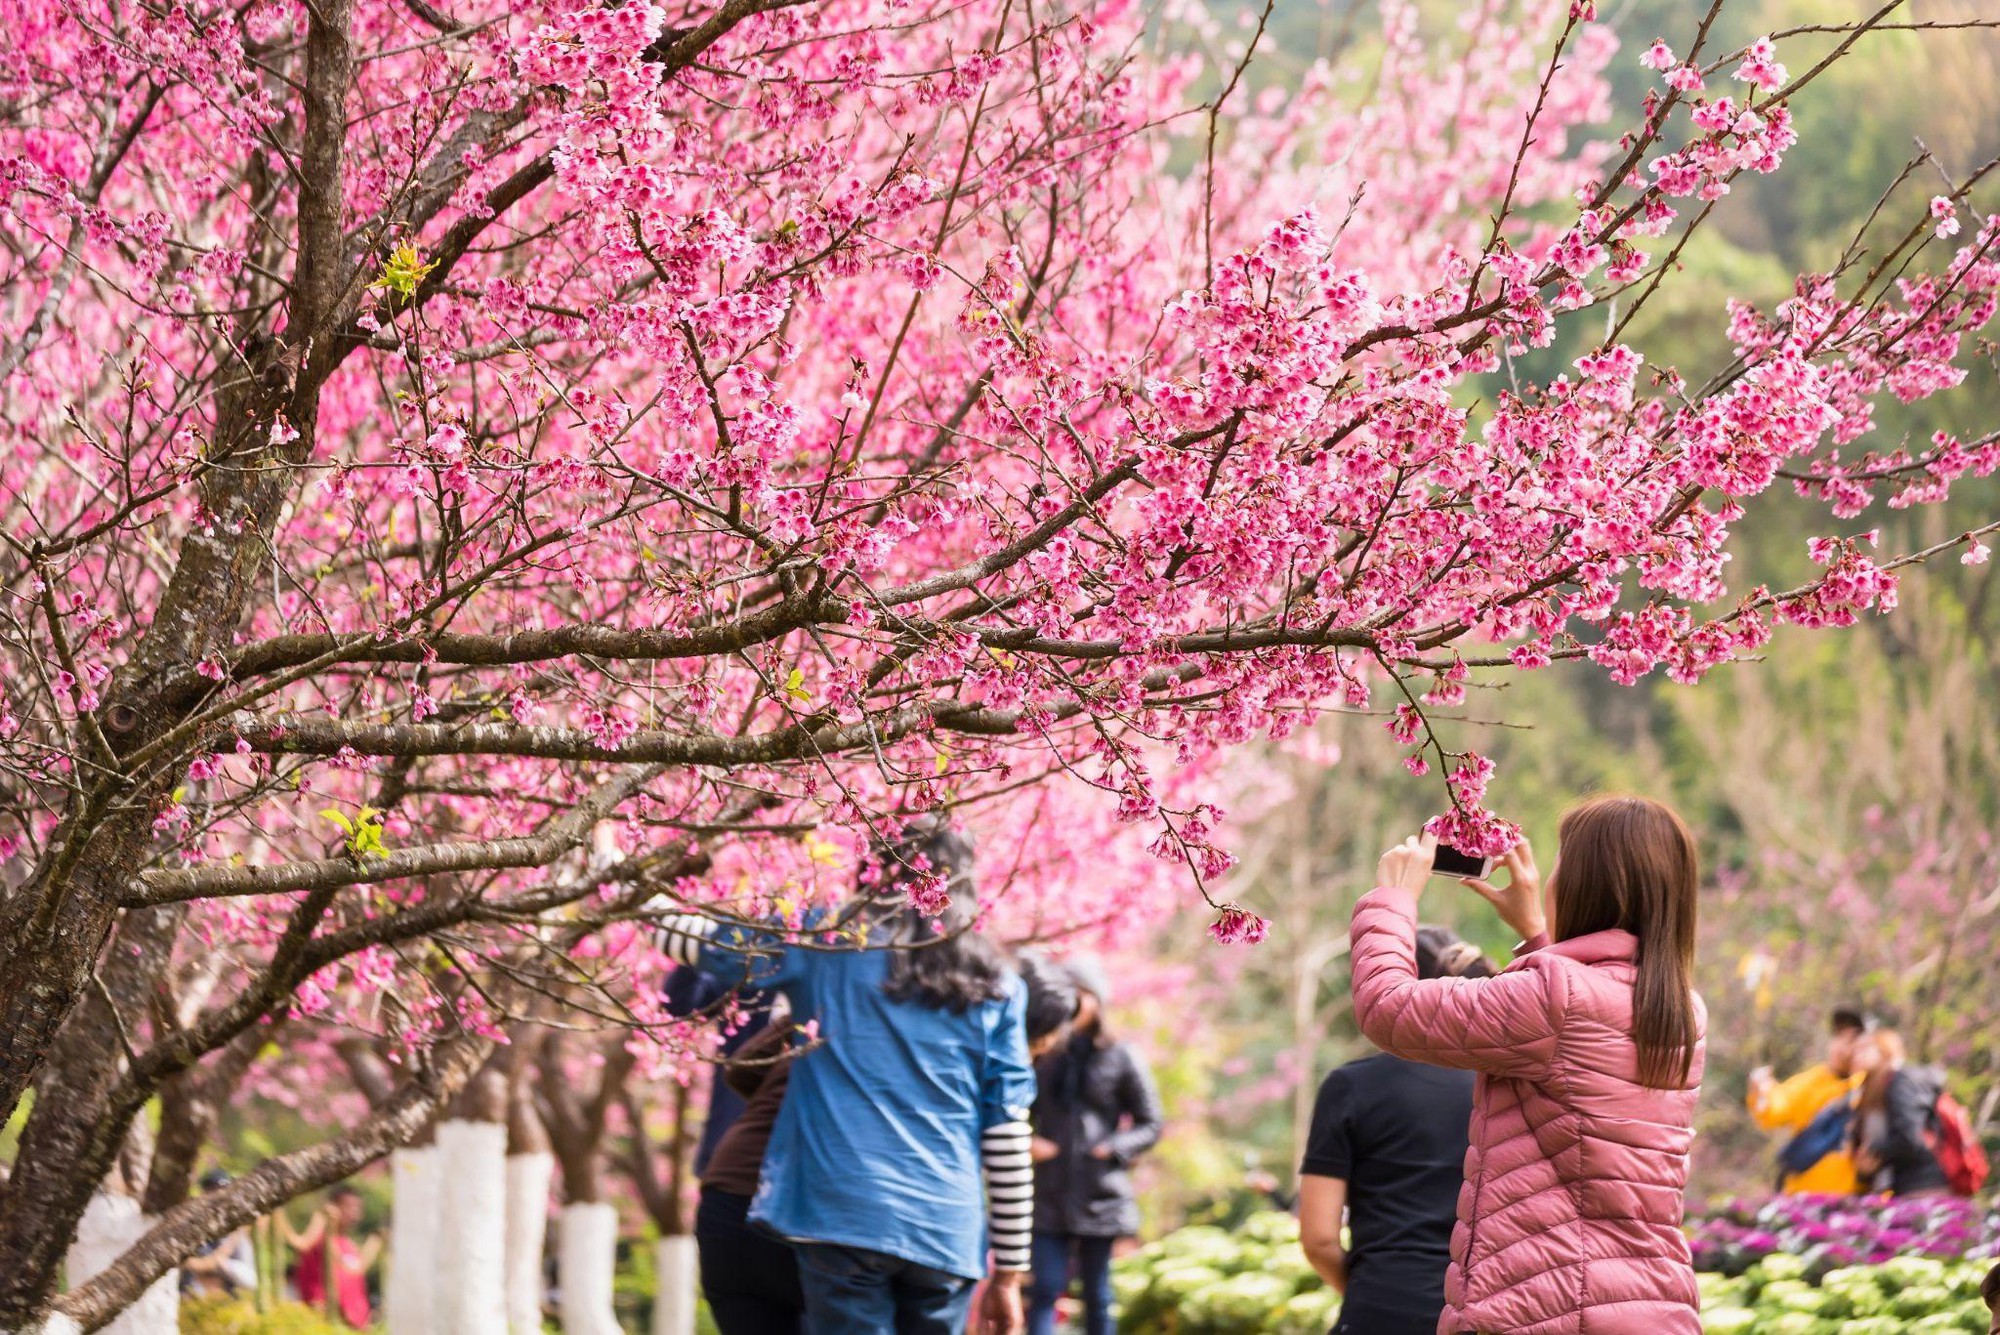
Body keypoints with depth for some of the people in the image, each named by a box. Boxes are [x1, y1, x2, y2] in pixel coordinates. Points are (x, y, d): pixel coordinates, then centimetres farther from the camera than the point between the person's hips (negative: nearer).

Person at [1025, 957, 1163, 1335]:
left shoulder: (1120, 1059, 2)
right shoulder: (1042, 1058, 8)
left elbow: (1150, 1124, 4)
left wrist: (1114, 1149, -13)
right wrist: (1027, 1144, -6)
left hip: (1100, 1194, -1)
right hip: (1049, 1195, 1)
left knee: (1096, 1296, 7)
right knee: (1045, 1290, -9)